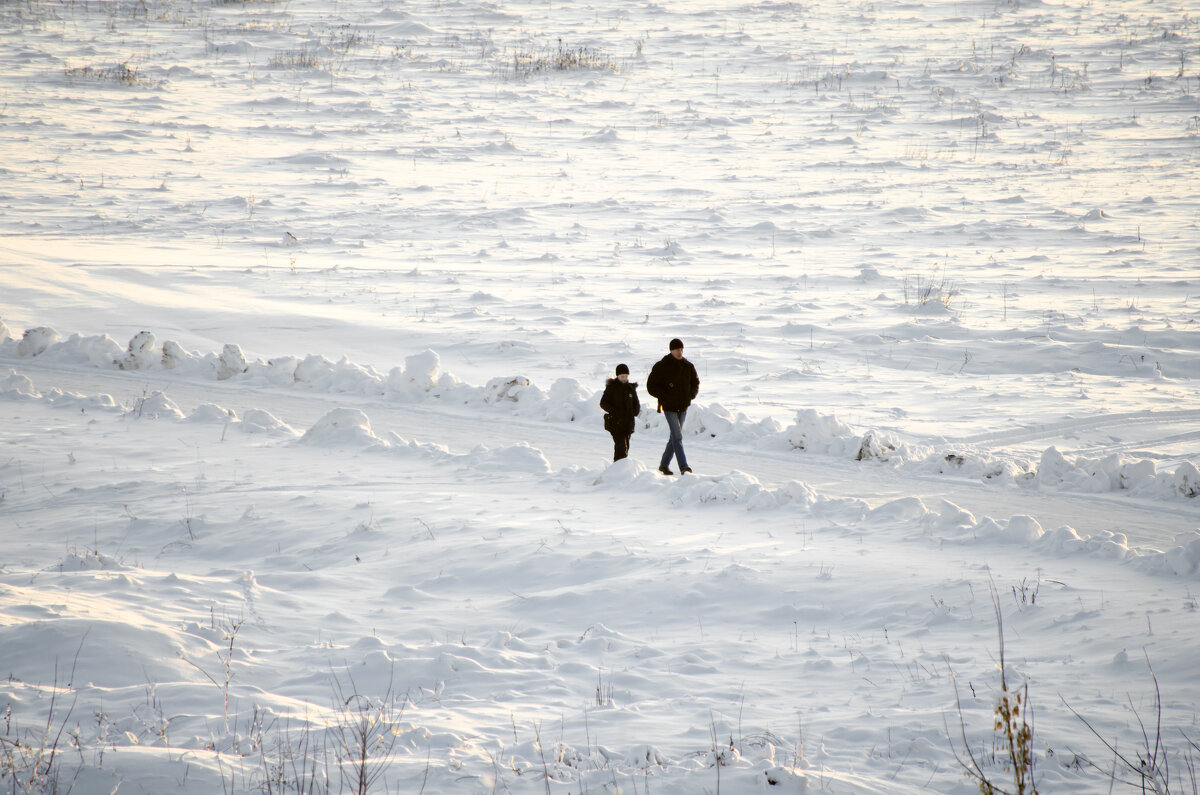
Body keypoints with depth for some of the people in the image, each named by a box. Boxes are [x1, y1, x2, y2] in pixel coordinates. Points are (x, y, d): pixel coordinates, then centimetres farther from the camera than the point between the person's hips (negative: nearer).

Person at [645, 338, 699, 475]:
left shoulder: (688, 366, 6)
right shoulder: (661, 366, -8)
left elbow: (695, 382, 19)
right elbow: (651, 386, -6)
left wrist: (691, 395, 1)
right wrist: (664, 396, -16)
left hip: (683, 407, 6)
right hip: (669, 407, -6)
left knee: (675, 437, 12)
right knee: (678, 437, -14)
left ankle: (664, 465, 26)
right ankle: (683, 467, -19)